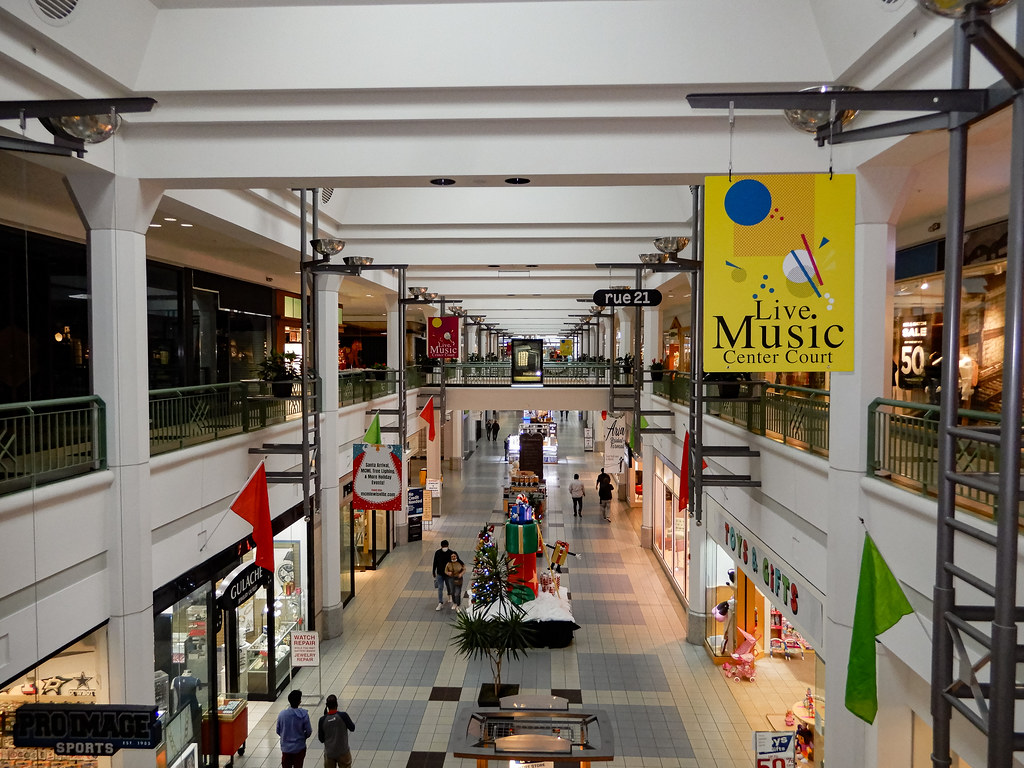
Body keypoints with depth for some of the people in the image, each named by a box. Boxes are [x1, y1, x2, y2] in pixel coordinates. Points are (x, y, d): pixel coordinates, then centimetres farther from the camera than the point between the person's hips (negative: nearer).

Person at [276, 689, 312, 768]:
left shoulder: (282, 714, -13)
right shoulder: (304, 714, -19)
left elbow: (278, 731, -1)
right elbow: (309, 732, -11)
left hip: (286, 747, 2)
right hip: (299, 747, -2)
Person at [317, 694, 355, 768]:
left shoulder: (322, 720, -12)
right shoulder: (343, 716, -18)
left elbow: (321, 739, 0)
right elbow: (352, 728, -3)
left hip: (329, 753, 2)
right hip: (343, 752, -2)